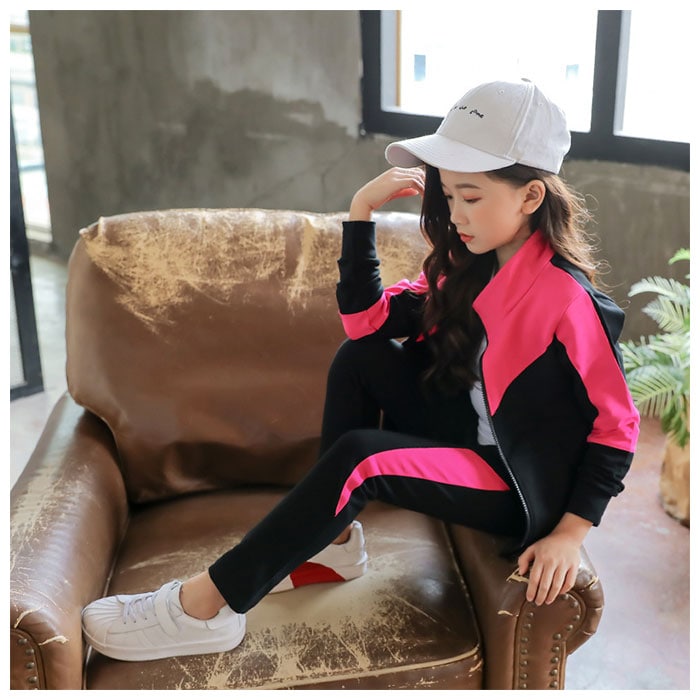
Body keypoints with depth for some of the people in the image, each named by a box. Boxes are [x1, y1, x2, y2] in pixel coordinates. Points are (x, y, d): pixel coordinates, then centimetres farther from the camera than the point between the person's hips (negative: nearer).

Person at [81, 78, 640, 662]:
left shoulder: (569, 300, -23)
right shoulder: (469, 265, 0)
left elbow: (617, 426, -17)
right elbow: (366, 319, -2)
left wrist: (571, 532, -21)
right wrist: (362, 210, -9)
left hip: (519, 485, -8)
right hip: (467, 438, 8)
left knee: (360, 456, -28)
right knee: (360, 358, -5)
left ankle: (205, 606, -17)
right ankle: (334, 537, -1)